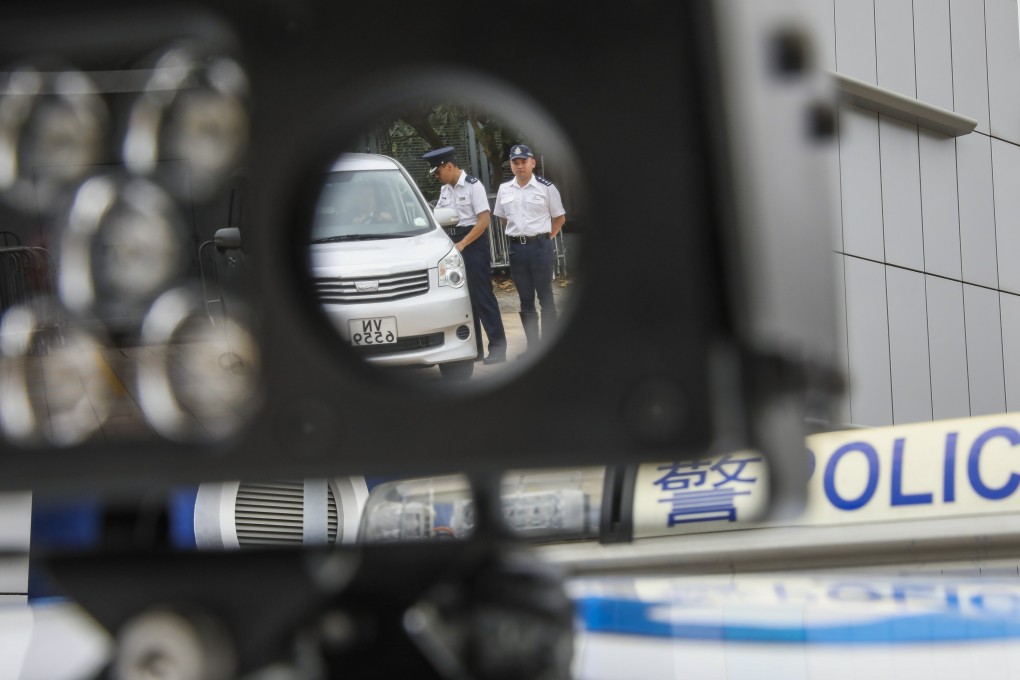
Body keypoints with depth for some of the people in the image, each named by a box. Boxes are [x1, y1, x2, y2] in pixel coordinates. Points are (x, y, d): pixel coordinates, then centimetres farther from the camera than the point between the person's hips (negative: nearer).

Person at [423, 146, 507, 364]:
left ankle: (498, 347, -2)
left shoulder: (473, 186, -11)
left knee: (482, 295, -7)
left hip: (473, 242, -7)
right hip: (453, 243, 8)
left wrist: (462, 244, -20)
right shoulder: (445, 189, 12)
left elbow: (484, 220, -16)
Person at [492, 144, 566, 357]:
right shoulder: (504, 189, 8)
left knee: (545, 297, 0)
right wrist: (518, 233, 10)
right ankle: (532, 345, 16)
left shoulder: (546, 187, -3)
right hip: (516, 248, 4)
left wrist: (546, 237, -1)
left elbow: (560, 217, 5)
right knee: (525, 299, 9)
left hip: (541, 246, -4)